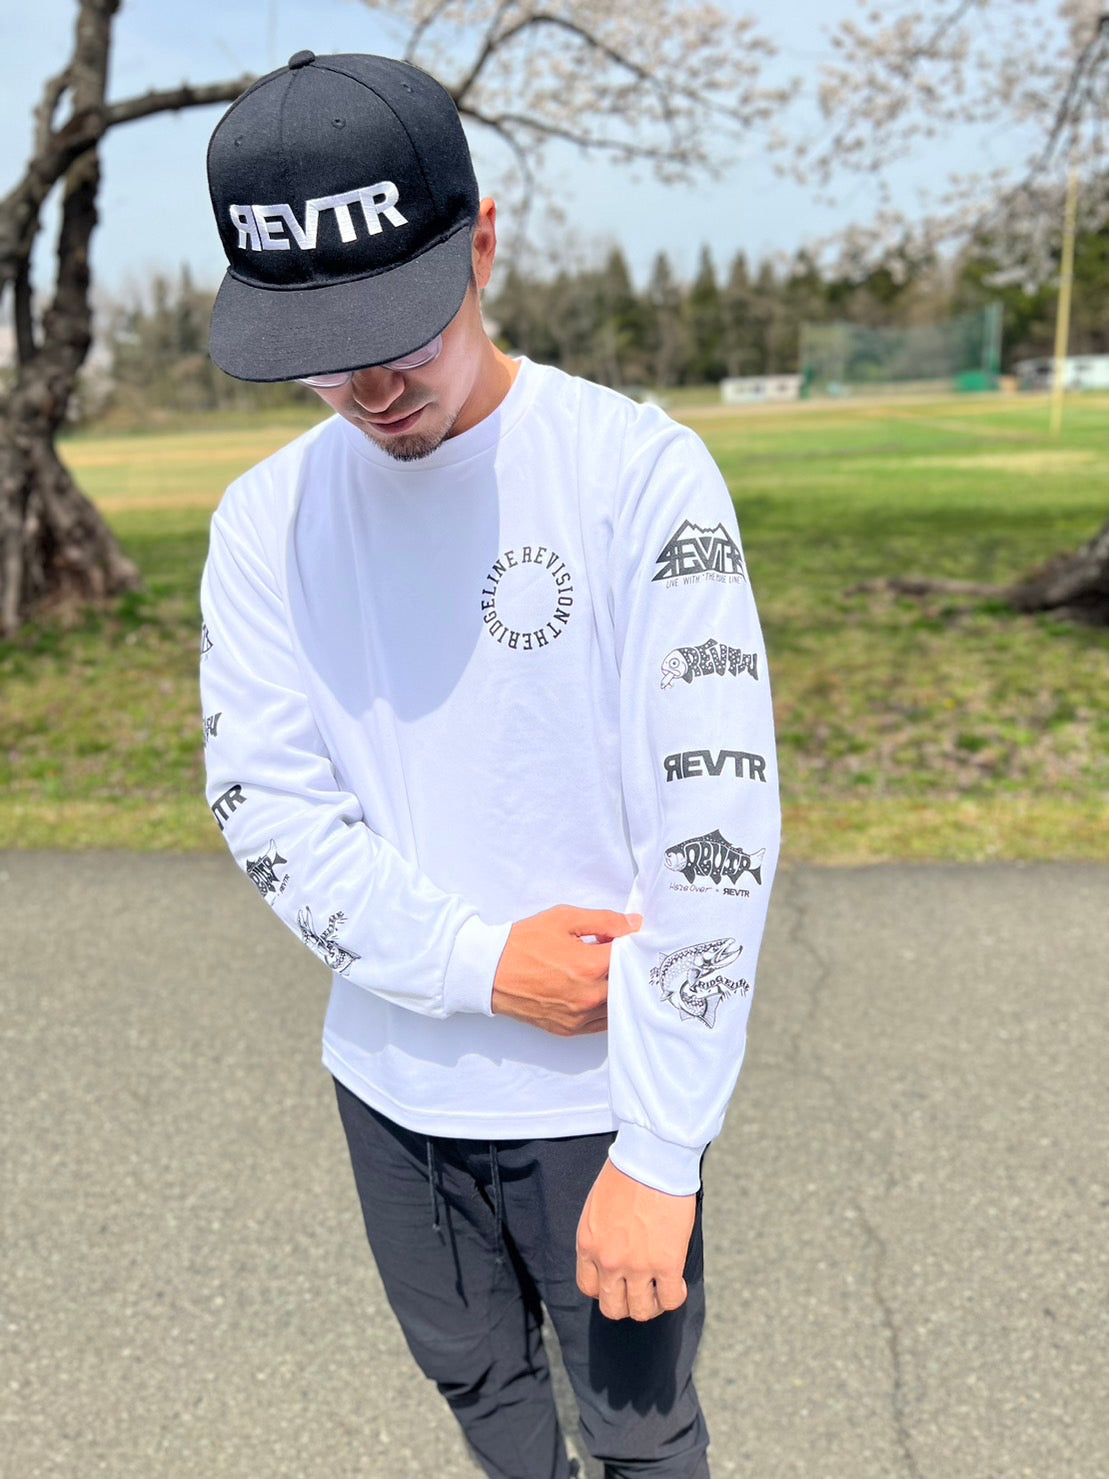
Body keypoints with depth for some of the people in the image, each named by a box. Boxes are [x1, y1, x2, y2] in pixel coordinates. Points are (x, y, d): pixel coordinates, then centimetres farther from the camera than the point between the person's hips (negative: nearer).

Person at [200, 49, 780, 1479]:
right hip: (390, 1077, 4)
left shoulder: (641, 475, -17)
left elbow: (713, 826, -20)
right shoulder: (265, 519, -3)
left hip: (597, 1087, -3)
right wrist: (479, 962, -18)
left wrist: (658, 1153, -19)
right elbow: (266, 806, -5)